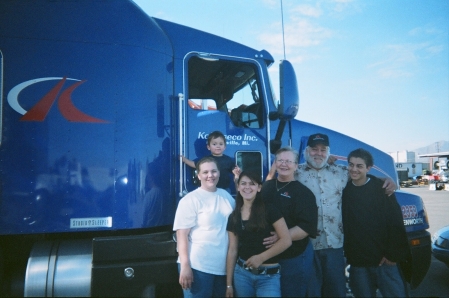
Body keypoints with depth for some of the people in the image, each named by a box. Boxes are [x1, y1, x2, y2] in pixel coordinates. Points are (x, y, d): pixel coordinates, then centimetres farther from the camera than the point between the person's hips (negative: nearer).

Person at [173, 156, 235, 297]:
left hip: (224, 266, 6)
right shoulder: (190, 200, -10)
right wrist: (185, 266, -18)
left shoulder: (227, 195, 7)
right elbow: (182, 234, -13)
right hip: (198, 267, -6)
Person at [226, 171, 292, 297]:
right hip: (242, 273, 4)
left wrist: (261, 257, -17)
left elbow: (286, 240, -13)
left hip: (269, 276, -3)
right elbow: (232, 250, 5)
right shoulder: (233, 217, 3)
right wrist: (229, 283, 5)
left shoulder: (269, 210, -9)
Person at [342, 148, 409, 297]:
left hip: (384, 259, -2)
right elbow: (344, 225, 8)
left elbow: (396, 223, -6)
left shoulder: (381, 188, -4)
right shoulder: (344, 190, 2)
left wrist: (393, 254, -8)